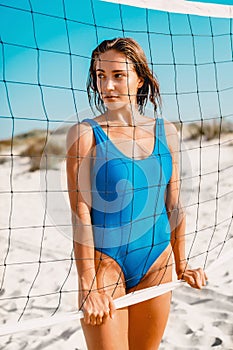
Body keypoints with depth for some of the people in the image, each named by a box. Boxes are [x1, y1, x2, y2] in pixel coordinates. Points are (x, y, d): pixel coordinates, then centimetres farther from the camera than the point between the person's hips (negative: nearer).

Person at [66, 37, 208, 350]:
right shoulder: (85, 134, -10)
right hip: (105, 262, -4)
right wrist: (88, 285, -15)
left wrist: (181, 264, 14)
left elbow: (174, 205, 9)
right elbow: (80, 213, -13)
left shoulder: (165, 132, 2)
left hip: (157, 260, 4)